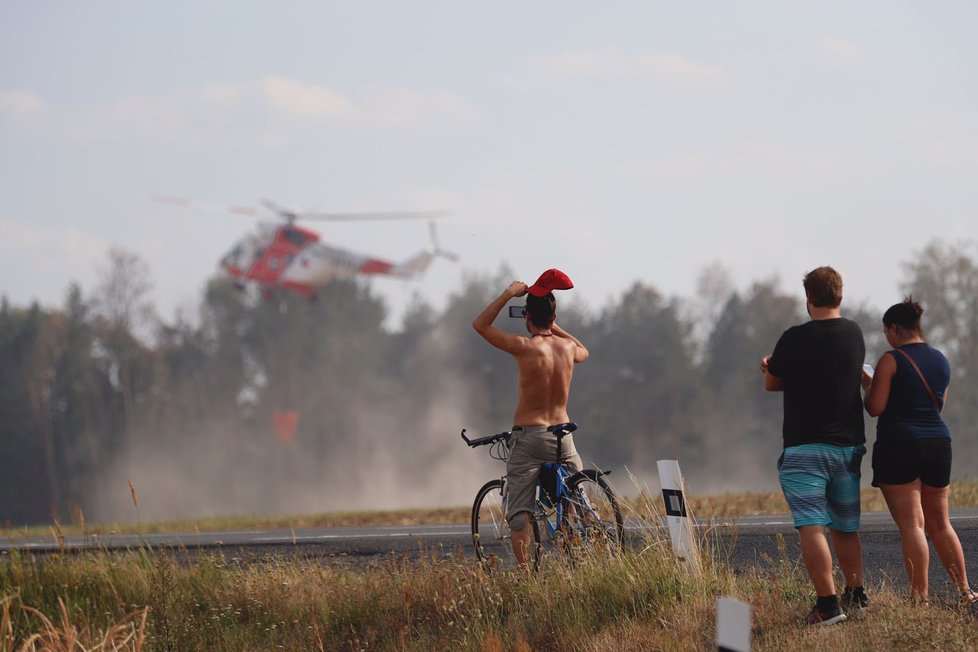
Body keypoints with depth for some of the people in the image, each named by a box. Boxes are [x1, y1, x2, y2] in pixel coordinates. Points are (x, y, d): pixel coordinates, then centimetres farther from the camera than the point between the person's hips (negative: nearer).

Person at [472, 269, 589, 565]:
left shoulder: (525, 347, -12)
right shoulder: (567, 347, 3)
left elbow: (480, 324, -1)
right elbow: (584, 352, 30)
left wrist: (509, 293, 3)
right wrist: (555, 328, 32)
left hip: (528, 437, -4)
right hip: (563, 437, 4)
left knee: (519, 513, -4)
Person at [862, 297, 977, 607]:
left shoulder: (891, 361, -8)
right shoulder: (941, 360, 12)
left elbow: (875, 408, -10)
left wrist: (868, 386, 9)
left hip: (898, 445, -6)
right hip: (938, 442, 6)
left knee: (912, 525, -6)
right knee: (940, 524, 17)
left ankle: (920, 597, -8)